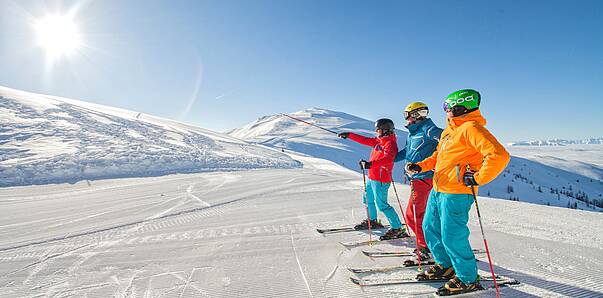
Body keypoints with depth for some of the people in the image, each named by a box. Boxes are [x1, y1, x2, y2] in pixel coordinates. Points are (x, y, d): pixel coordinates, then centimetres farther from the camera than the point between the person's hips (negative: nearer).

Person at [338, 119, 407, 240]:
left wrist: (371, 164, -45)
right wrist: (349, 135, 21)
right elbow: (365, 140, 20)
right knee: (368, 199, 23)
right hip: (372, 177, 10)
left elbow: (388, 158, -32)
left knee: (382, 204, -10)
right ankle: (372, 221, 41)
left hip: (380, 180, -10)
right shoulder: (378, 141, 12)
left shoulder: (390, 143, -16)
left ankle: (397, 229, -1)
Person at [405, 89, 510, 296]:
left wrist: (477, 179, -21)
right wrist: (420, 166, 11)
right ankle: (445, 266, 36)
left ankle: (468, 279, 20)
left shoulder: (472, 128, -15)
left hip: (456, 193, -10)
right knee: (430, 228, 18)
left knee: (452, 237, -1)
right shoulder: (450, 129, 15)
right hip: (438, 190, 10)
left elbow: (499, 156, -26)